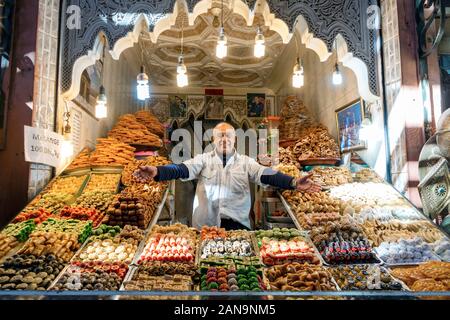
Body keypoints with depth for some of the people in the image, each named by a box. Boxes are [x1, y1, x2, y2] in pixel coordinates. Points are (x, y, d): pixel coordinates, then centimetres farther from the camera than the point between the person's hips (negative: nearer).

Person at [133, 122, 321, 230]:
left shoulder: (246, 162, 7)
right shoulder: (203, 159, 7)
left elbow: (265, 175, -6)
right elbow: (183, 169, -8)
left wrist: (293, 183, -23)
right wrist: (157, 172, -27)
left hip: (237, 223, 0)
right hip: (205, 224, 0)